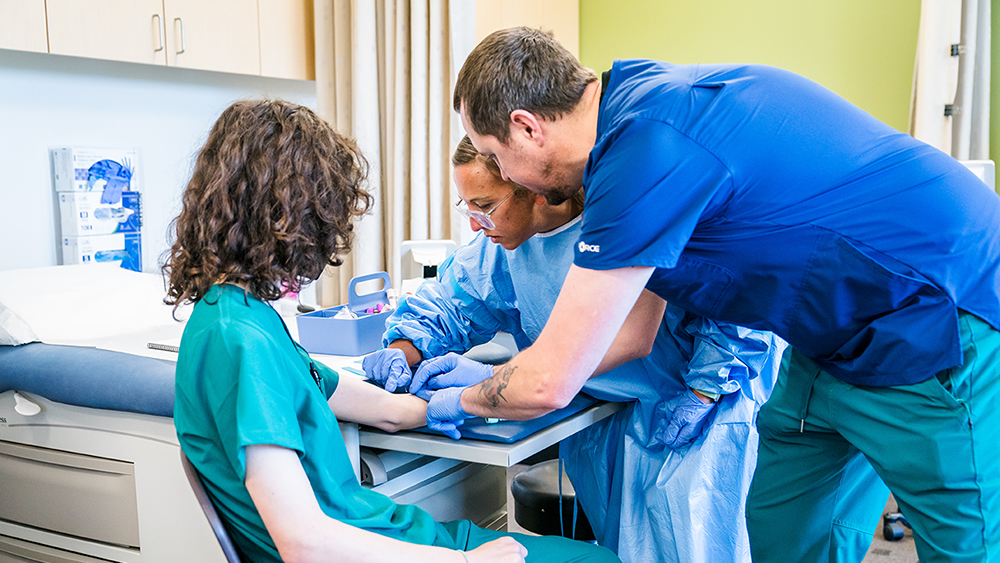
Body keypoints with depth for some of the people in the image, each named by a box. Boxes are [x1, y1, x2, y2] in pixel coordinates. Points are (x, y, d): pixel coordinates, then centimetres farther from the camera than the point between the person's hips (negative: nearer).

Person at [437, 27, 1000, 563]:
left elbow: (549, 384, -23)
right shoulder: (636, 95, 3)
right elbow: (634, 333, 10)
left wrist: (454, 400, -2)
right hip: (838, 338, 9)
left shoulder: (649, 149, -29)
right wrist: (497, 368, 12)